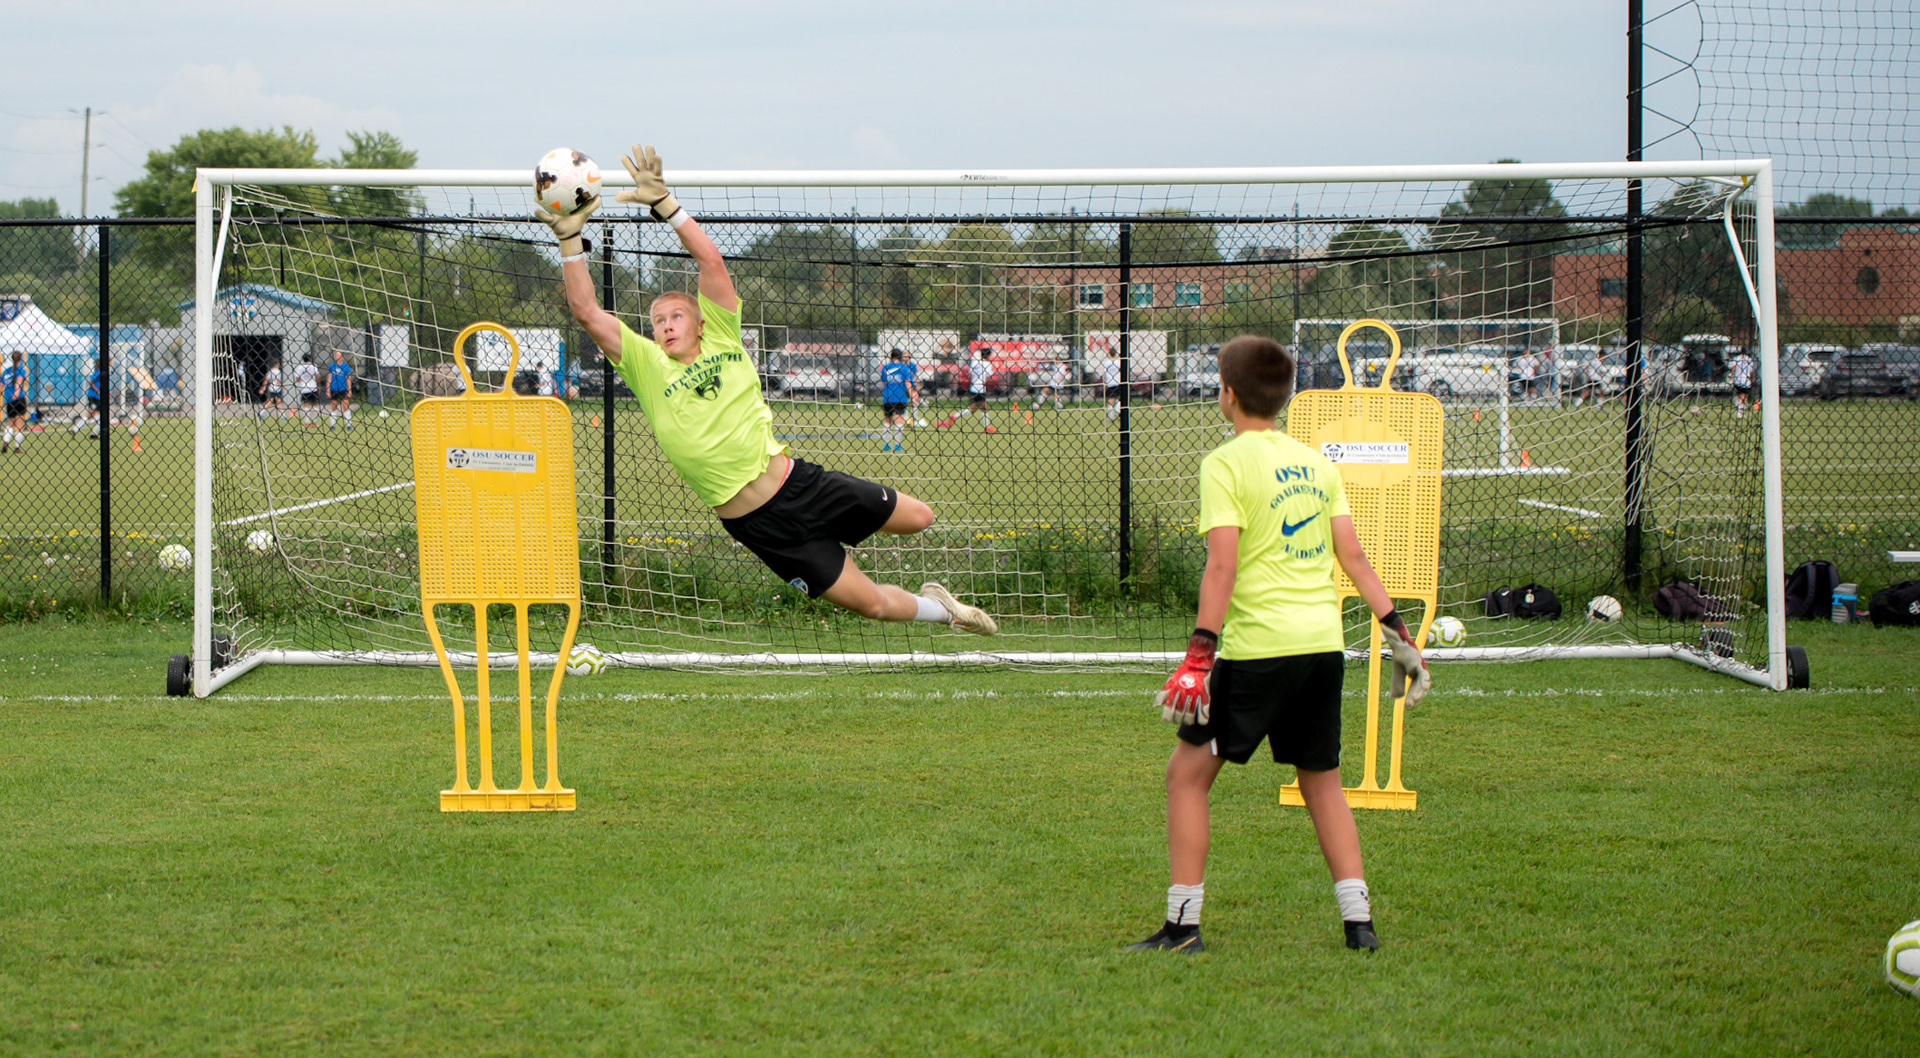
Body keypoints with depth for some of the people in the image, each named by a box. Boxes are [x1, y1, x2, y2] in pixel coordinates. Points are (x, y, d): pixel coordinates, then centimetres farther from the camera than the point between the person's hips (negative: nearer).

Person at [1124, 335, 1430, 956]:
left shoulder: (1226, 462, -5)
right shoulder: (1314, 461, 14)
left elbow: (1222, 566, -14)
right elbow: (1354, 557, 11)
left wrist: (1200, 653, -17)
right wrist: (1396, 631, 15)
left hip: (1260, 646, -6)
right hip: (1323, 644, 6)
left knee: (1187, 773, 3)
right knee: (1321, 781, 18)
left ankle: (1182, 924, 0)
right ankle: (1358, 921, 12)